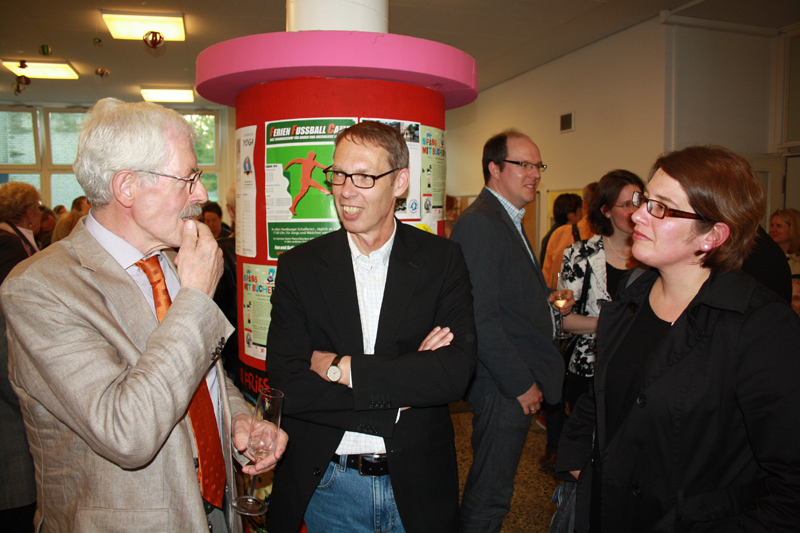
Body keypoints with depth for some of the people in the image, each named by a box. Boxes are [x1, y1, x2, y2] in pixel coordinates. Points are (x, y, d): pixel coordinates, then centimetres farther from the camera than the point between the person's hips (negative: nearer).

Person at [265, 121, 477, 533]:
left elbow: (456, 372, -17)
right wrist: (403, 384, -18)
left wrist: (341, 367, -19)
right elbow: (286, 385, -14)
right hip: (326, 483, 0)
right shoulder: (299, 266, -6)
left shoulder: (442, 260, -6)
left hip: (417, 483, 1)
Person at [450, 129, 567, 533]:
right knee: (489, 498, 5)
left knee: (489, 490, 22)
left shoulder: (508, 220, 16)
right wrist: (521, 384, -18)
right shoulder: (479, 223, -18)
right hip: (502, 389, -10)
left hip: (519, 381, 10)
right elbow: (481, 317, -23)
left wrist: (547, 304, 6)